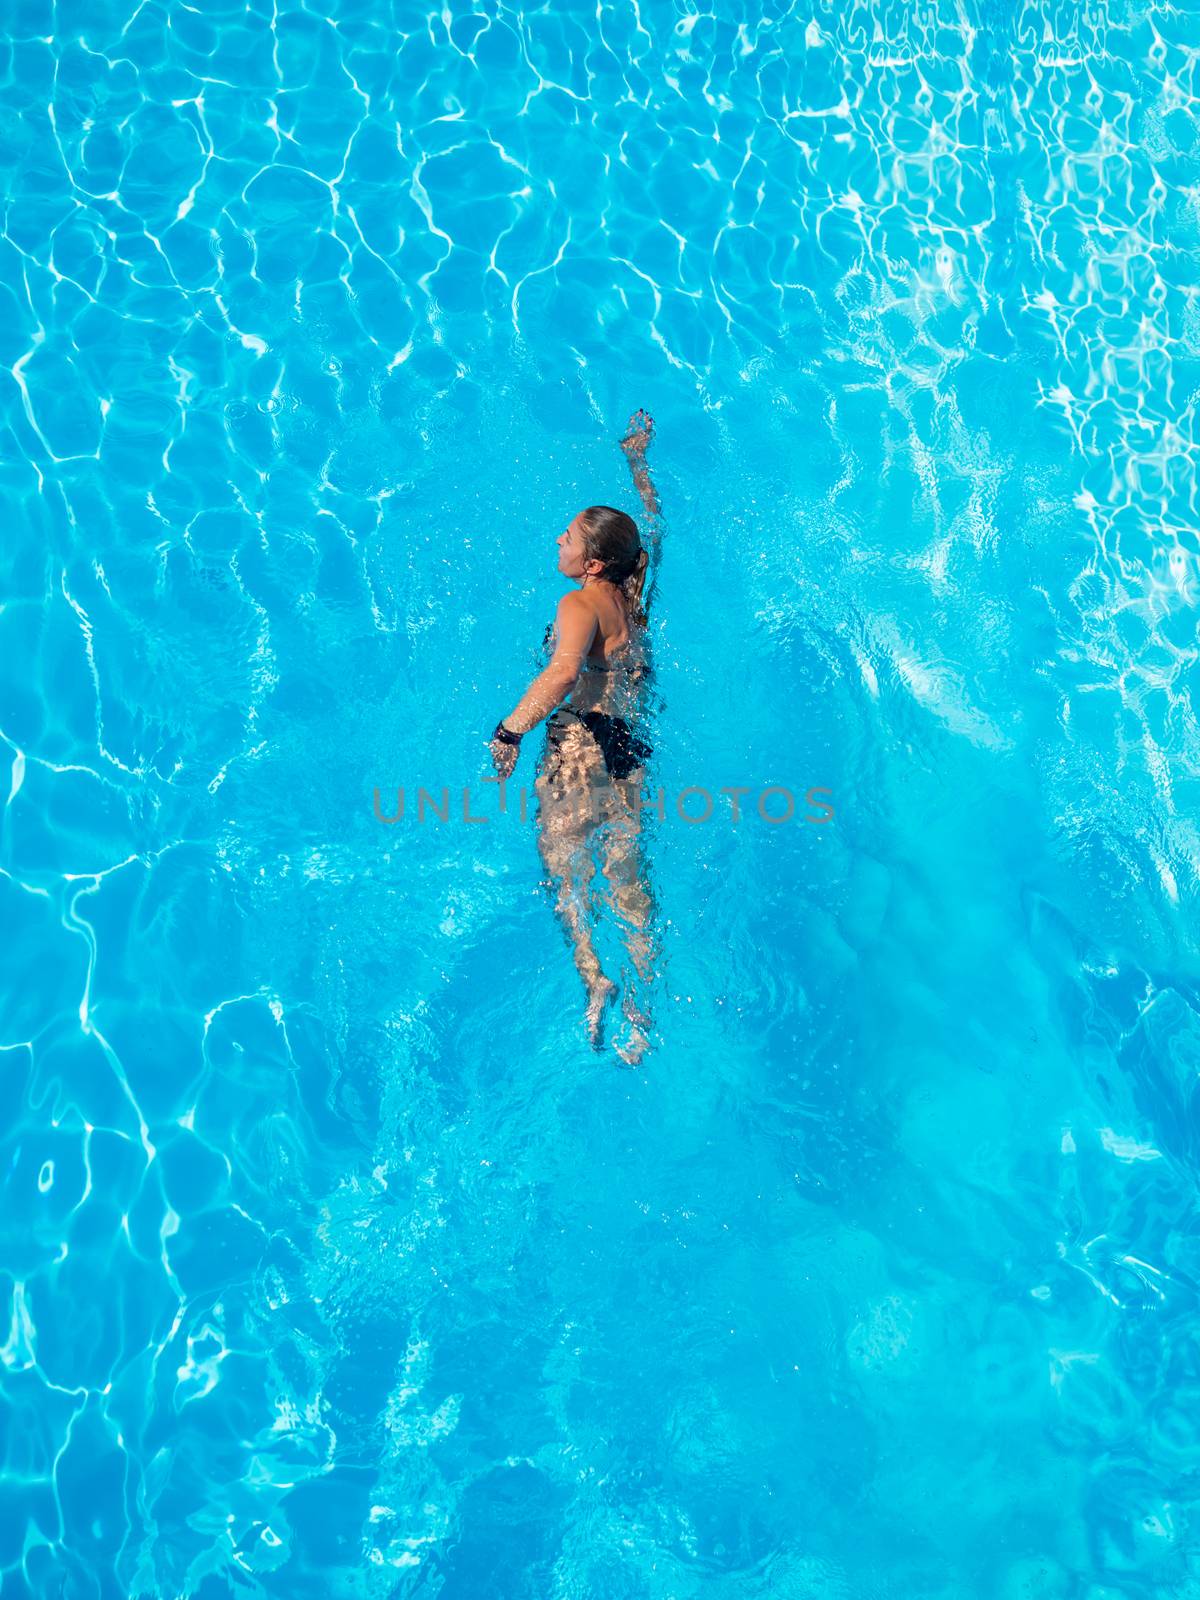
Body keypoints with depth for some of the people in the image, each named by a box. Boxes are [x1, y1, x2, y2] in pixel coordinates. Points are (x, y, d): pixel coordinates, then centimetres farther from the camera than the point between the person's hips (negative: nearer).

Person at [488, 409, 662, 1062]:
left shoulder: (583, 603, -4)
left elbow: (564, 672, -26)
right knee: (627, 870, -1)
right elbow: (652, 523, 36)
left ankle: (592, 976, -35)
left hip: (584, 736, -7)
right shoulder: (637, 592, 16)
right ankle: (640, 1003, -9)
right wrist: (637, 459, 50)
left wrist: (508, 731, -23)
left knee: (562, 849, -15)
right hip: (635, 744, 7)